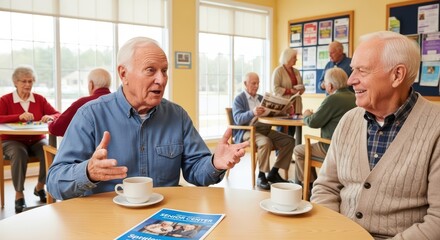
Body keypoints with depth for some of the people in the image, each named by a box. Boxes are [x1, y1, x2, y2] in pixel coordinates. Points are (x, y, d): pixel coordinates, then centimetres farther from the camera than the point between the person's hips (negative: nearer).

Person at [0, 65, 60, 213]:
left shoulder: (40, 99, 9)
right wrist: (19, 117, -26)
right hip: (12, 141, -2)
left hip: (36, 140, 2)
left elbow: (58, 114, 3)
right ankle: (19, 194, -19)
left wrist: (50, 117, -20)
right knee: (19, 153, -35)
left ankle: (40, 187, -2)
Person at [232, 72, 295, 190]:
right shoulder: (239, 99, 1)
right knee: (266, 142, -36)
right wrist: (252, 113, -34)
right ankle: (261, 176, -20)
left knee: (290, 140, -11)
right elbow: (237, 119, -15)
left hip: (265, 129, 7)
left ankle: (273, 172, -5)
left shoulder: (261, 98, 22)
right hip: (247, 131, -7)